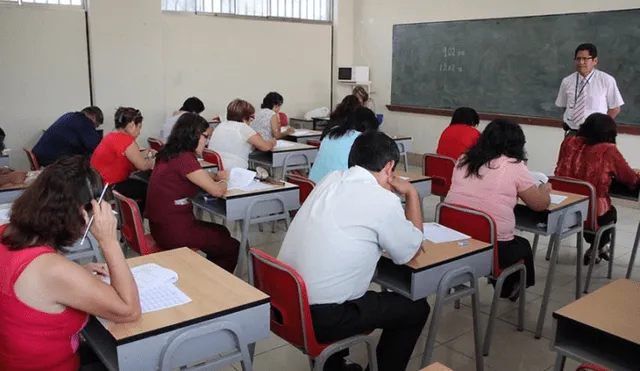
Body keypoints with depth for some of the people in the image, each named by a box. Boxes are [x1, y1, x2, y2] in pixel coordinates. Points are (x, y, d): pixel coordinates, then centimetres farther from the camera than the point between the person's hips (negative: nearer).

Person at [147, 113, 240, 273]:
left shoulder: (170, 154, 9)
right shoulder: (184, 158, -21)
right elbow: (216, 191, -21)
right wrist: (223, 180, 1)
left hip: (163, 224, 10)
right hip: (173, 231, -10)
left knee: (222, 232, 26)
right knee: (232, 247, 8)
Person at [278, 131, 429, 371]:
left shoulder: (331, 179, 6)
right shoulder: (383, 200, -14)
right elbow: (411, 252, 4)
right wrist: (411, 193, 10)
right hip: (320, 318, -7)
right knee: (416, 308, 11)